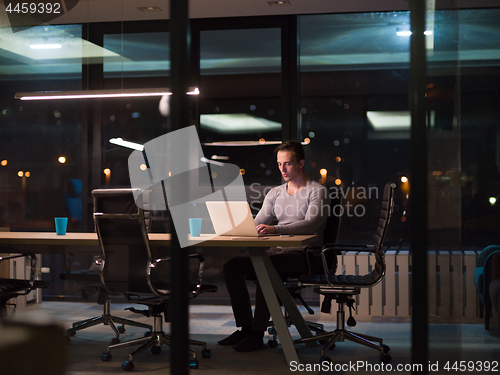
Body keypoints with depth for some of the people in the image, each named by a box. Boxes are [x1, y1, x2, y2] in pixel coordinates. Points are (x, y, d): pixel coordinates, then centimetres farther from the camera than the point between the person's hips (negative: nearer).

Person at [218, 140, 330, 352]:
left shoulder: (317, 191, -3)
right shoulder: (275, 193, 18)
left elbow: (311, 224, -20)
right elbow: (257, 224, 11)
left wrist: (275, 229, -34)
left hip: (305, 254, -7)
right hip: (278, 251, 7)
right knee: (231, 266, -13)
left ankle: (257, 334, -28)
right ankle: (245, 328, -7)